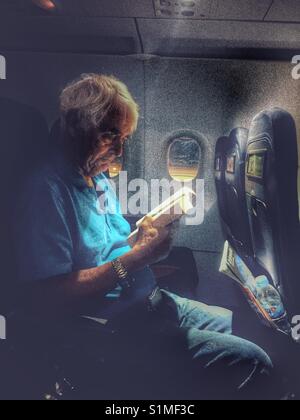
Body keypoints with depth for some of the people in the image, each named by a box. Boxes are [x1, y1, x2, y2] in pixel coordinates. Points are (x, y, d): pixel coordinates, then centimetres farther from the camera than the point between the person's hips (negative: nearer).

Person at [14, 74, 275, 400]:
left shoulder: (100, 178, 13)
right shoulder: (48, 190, -18)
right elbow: (46, 299, -23)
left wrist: (144, 240, -1)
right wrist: (134, 259, -20)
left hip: (147, 302, 10)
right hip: (107, 332, -9)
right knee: (251, 364, -16)